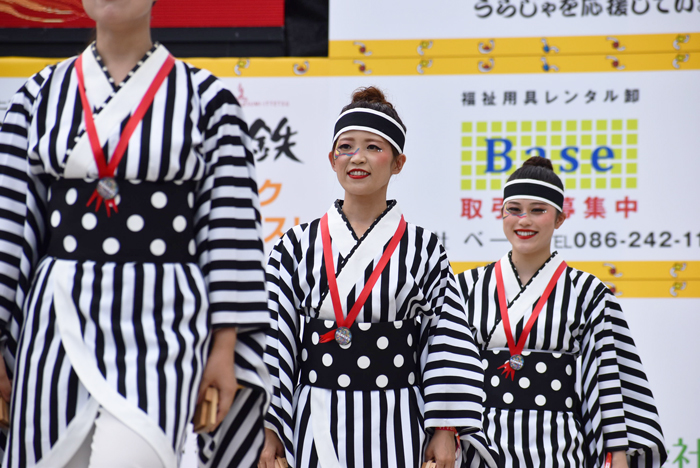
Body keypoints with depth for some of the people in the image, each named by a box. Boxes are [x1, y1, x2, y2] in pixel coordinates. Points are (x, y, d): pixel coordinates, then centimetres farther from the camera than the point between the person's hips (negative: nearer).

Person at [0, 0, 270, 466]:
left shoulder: (205, 97, 3)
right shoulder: (41, 94, 13)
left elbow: (231, 224, 1)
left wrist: (225, 347, -4)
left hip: (160, 323, -3)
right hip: (60, 321, 4)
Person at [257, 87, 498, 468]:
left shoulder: (423, 249, 7)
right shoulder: (298, 246, 8)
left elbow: (449, 346, 4)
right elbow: (274, 340, 5)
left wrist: (445, 432, -4)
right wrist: (267, 430, -2)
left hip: (396, 430, 0)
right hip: (316, 429, 1)